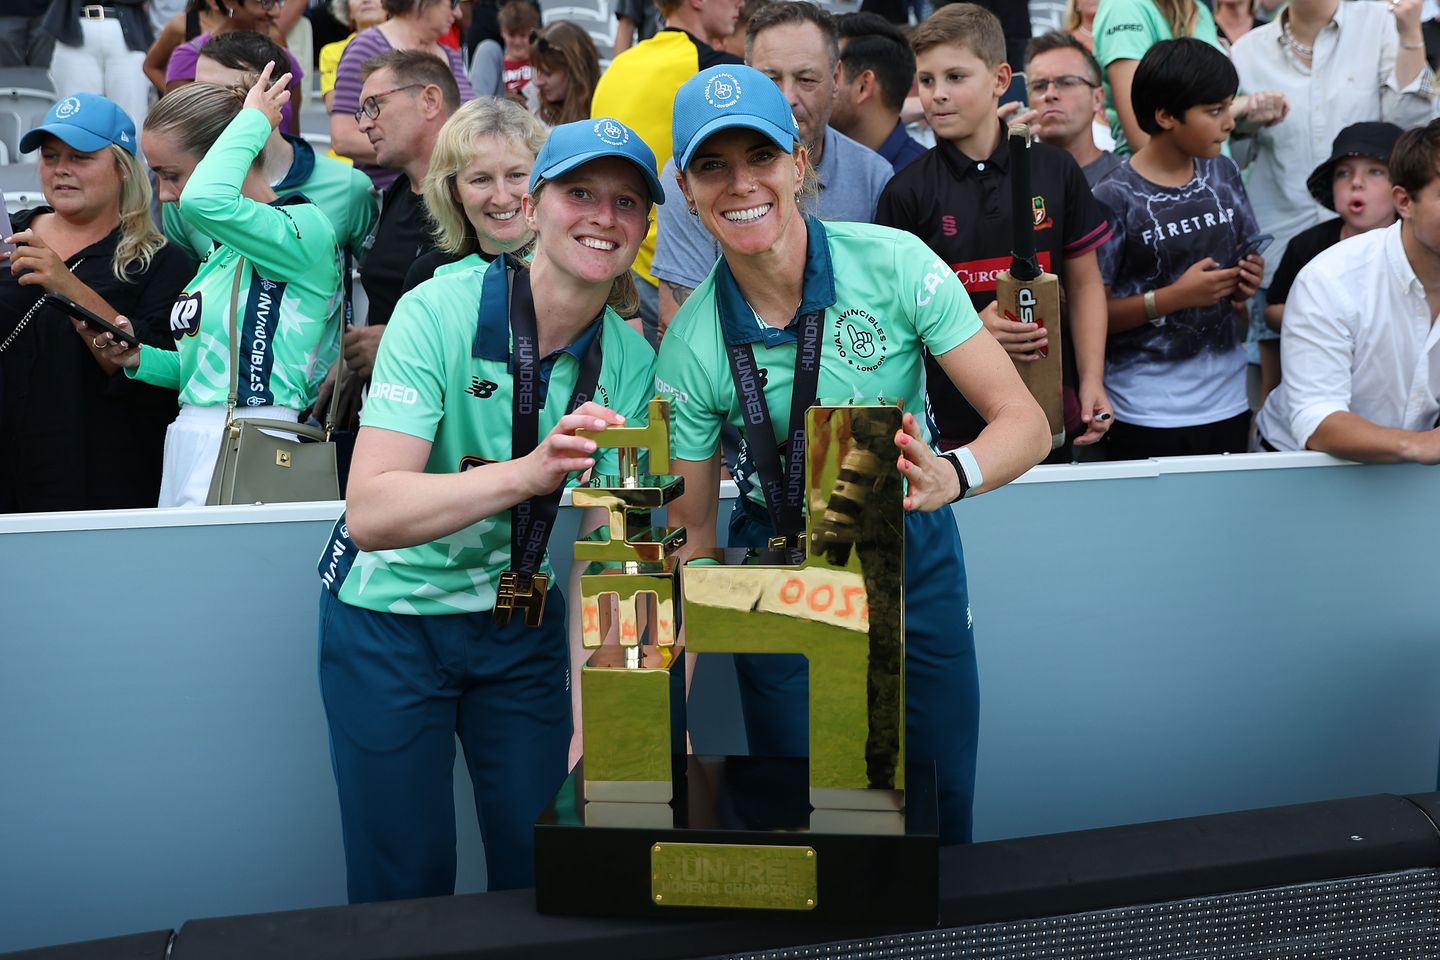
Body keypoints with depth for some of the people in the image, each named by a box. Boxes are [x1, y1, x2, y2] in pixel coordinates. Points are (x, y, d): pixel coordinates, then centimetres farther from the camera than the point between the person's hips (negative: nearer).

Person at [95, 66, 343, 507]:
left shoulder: (304, 228, -11)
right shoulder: (223, 248, 17)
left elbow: (206, 201, -31)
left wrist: (254, 120, -16)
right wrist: (142, 359, 8)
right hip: (190, 447, 8)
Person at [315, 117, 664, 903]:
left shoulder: (631, 362, -8)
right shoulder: (440, 311, -21)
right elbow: (369, 513, -30)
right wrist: (529, 472, -43)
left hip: (520, 622, 4)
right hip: (390, 618, -3)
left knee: (545, 873, 8)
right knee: (404, 889, 4)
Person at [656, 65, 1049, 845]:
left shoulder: (894, 262, -16)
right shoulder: (691, 343, -12)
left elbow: (1025, 421, -16)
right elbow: (692, 536, -6)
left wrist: (950, 476, -38)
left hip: (912, 557, 0)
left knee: (939, 823, 8)